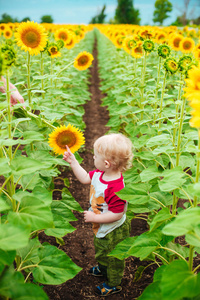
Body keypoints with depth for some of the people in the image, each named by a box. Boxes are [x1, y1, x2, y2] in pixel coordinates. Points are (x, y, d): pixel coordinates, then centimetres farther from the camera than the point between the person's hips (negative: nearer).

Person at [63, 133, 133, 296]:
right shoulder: (100, 173, -15)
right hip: (102, 229, 9)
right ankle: (102, 268, 64)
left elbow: (116, 215, -36)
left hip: (114, 231, -9)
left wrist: (94, 217, -28)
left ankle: (113, 284, 44)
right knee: (101, 250, 35)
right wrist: (73, 162, -2)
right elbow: (85, 178, 4)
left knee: (113, 258, 19)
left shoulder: (115, 188, -42)